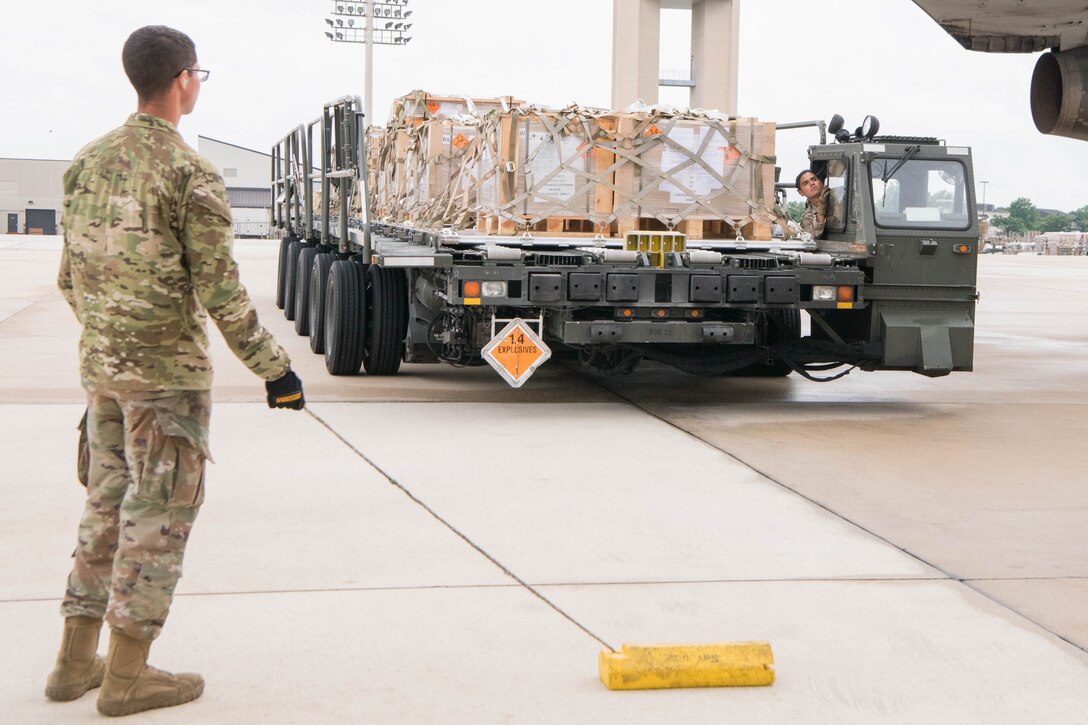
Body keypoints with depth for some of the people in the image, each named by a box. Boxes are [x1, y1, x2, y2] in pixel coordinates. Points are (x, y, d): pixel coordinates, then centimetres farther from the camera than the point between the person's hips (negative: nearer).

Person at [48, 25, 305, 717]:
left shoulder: (89, 162, 6)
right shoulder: (192, 175, -15)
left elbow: (71, 276, 12)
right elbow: (220, 291, -17)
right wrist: (275, 366, -9)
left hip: (101, 366, 7)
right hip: (168, 372, -7)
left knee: (109, 505, 16)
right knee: (160, 514, 1)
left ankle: (77, 661, 21)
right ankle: (127, 675, 6)